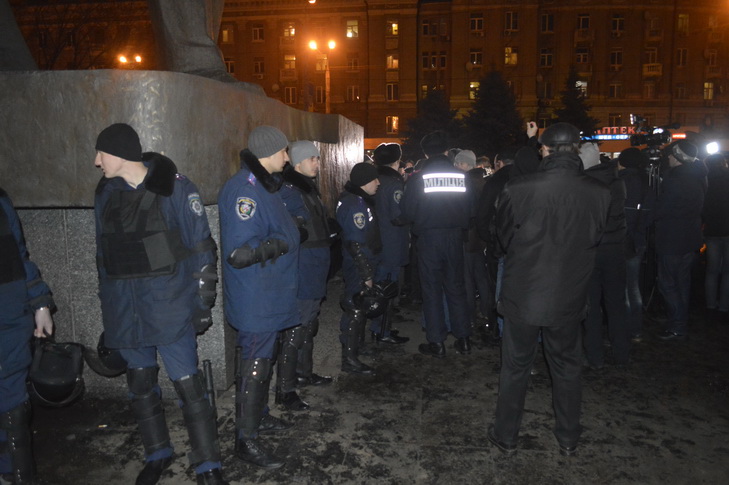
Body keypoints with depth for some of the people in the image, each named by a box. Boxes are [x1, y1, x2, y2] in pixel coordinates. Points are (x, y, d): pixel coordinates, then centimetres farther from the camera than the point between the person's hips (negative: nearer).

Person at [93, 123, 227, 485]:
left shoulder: (173, 187, -9)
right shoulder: (105, 192, 7)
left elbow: (201, 245, -7)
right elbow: (102, 253, 15)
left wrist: (203, 300, -8)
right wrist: (107, 304, 17)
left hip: (168, 302, -5)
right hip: (124, 306, 6)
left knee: (187, 383, -5)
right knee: (140, 382, 15)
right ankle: (157, 454, 36)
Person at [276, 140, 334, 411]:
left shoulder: (309, 188, 16)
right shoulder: (287, 190, -17)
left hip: (315, 274, 10)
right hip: (300, 274, -10)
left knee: (309, 325, 21)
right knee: (295, 330, -5)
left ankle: (304, 373, 37)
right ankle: (284, 390, 4)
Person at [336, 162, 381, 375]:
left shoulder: (359, 200, 13)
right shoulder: (355, 204, -20)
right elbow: (356, 243, -24)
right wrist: (366, 274, -21)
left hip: (363, 266, 10)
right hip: (358, 268, -10)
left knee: (358, 309, 21)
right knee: (355, 310, -3)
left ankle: (355, 347, 37)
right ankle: (350, 359, 7)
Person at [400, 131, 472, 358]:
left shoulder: (418, 178, -8)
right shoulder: (461, 176, -1)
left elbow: (407, 212, -6)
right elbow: (469, 210, 4)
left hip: (429, 238, -2)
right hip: (454, 237, 3)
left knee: (432, 289, 6)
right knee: (456, 287, 14)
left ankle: (436, 342, 10)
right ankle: (463, 338, 19)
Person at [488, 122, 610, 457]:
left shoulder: (518, 189, -18)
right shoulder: (599, 193, -12)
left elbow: (504, 236, -2)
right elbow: (595, 239, 4)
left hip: (522, 294, -2)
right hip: (569, 295, 2)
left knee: (515, 366, 14)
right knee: (567, 366, 21)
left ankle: (506, 436, 29)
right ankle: (569, 439, 35)